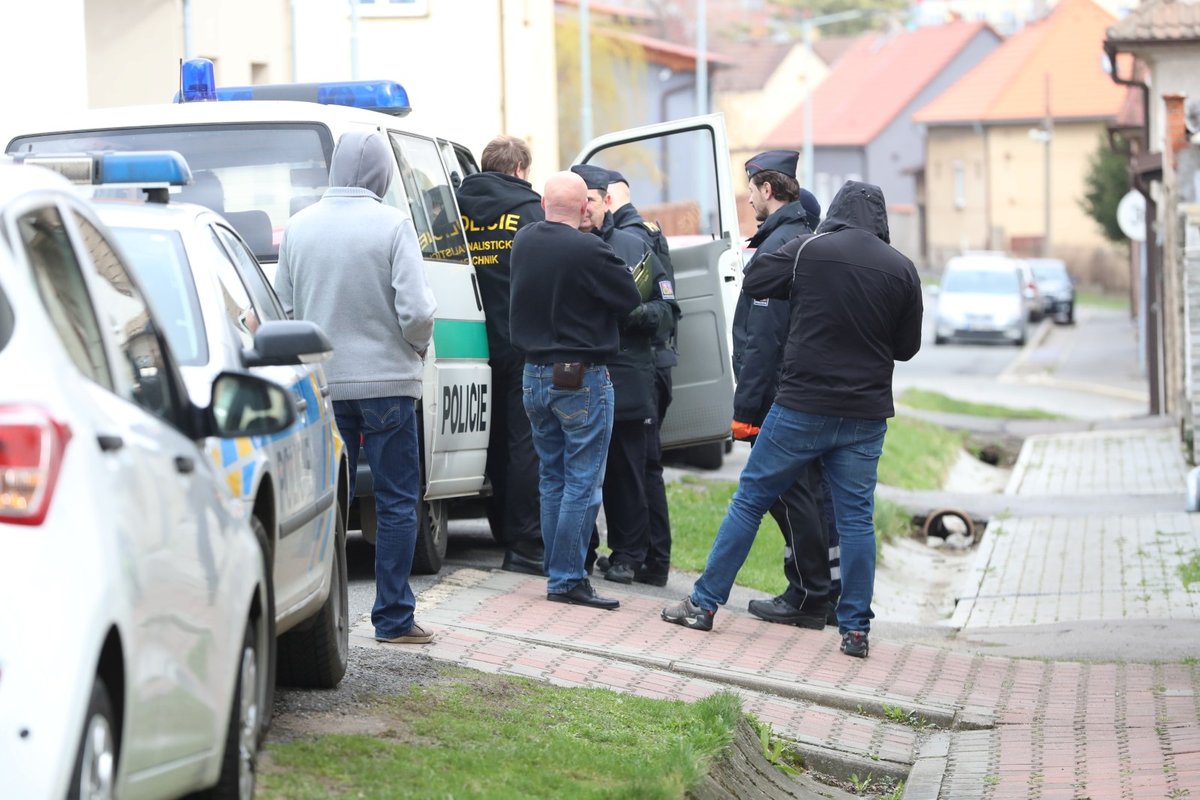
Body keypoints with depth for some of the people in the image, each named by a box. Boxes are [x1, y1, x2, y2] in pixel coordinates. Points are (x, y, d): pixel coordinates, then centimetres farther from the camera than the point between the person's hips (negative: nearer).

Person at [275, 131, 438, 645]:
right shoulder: (392, 225, -11)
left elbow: (283, 308, 9)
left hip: (321, 384, 4)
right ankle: (393, 617, 3)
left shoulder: (300, 227, 2)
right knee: (397, 504, 4)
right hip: (386, 381, -4)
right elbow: (416, 311, -15)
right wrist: (418, 347, 6)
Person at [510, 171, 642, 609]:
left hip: (535, 374, 7)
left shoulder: (523, 241, 2)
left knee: (552, 479, 14)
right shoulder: (588, 251, -20)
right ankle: (567, 579, -3)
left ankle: (558, 573, 18)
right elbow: (631, 298, -11)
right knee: (582, 482, -2)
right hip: (582, 377, -7)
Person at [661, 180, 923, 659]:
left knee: (749, 501, 7)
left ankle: (704, 604, 10)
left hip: (801, 408, -2)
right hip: (865, 416, 2)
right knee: (856, 518, 7)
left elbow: (752, 283, 3)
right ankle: (856, 630, 6)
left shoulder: (808, 251, -8)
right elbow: (907, 347, 8)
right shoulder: (902, 270, 0)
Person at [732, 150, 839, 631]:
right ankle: (825, 593, 18)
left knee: (788, 496, -3)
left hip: (781, 396, -10)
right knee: (812, 492, 14)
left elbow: (762, 338, -20)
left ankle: (808, 598, 0)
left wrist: (746, 407, -19)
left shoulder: (777, 248, -16)